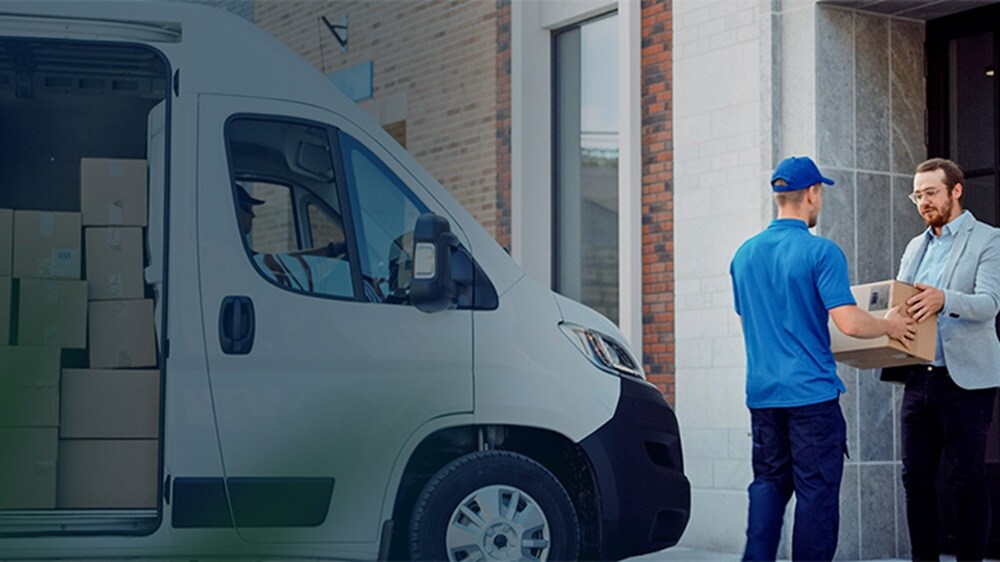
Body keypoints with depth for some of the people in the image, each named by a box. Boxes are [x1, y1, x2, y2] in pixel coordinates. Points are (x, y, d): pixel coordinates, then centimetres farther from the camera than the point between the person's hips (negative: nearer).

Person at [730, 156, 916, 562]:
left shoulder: (744, 254, 9)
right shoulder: (821, 252, -11)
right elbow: (849, 323, -18)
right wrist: (889, 325, 0)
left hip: (762, 392, 6)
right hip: (811, 392, -6)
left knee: (769, 482, 13)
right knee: (816, 490, 1)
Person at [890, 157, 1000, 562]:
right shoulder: (915, 247, 19)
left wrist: (943, 299, -34)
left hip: (965, 380, -6)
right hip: (918, 378, 6)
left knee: (966, 481, -4)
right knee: (916, 478, 5)